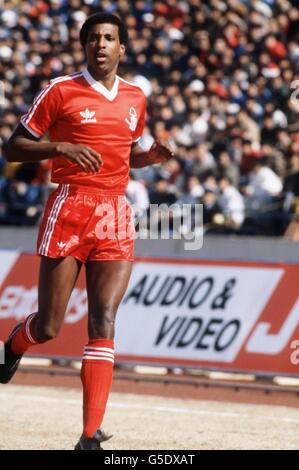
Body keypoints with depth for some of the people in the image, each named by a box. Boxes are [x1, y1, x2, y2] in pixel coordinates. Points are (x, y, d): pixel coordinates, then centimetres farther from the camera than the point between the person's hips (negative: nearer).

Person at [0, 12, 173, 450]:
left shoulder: (136, 98, 14)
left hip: (115, 217, 3)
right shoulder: (61, 91, -1)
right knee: (49, 326, 1)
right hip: (69, 210, -3)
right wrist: (60, 147, -16)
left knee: (104, 323, -10)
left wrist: (153, 155, 8)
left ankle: (91, 435, -13)